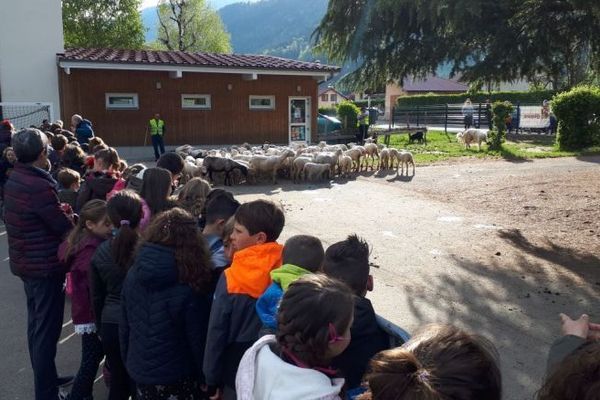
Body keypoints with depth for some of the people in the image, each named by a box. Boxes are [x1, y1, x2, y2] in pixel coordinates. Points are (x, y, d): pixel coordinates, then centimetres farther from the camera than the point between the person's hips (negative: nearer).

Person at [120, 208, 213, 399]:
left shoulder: (134, 273, -6)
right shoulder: (188, 286, -22)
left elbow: (125, 326, 3)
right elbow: (197, 339, -15)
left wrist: (128, 362, 17)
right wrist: (205, 376, -1)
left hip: (139, 370, 5)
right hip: (177, 376, -5)